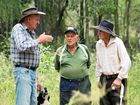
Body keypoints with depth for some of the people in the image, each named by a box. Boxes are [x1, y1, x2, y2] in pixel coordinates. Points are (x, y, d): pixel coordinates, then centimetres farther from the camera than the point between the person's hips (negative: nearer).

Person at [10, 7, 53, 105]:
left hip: (32, 72, 9)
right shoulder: (18, 28, -7)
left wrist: (36, 78, 23)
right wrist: (39, 40, -14)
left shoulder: (32, 32, 18)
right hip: (23, 71, -9)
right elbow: (21, 46, -24)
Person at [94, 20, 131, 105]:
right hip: (104, 79, 6)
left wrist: (119, 78, -17)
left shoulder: (117, 43, -14)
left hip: (117, 79, -6)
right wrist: (98, 78, 16)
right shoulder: (99, 44, 4)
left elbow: (127, 62, -15)